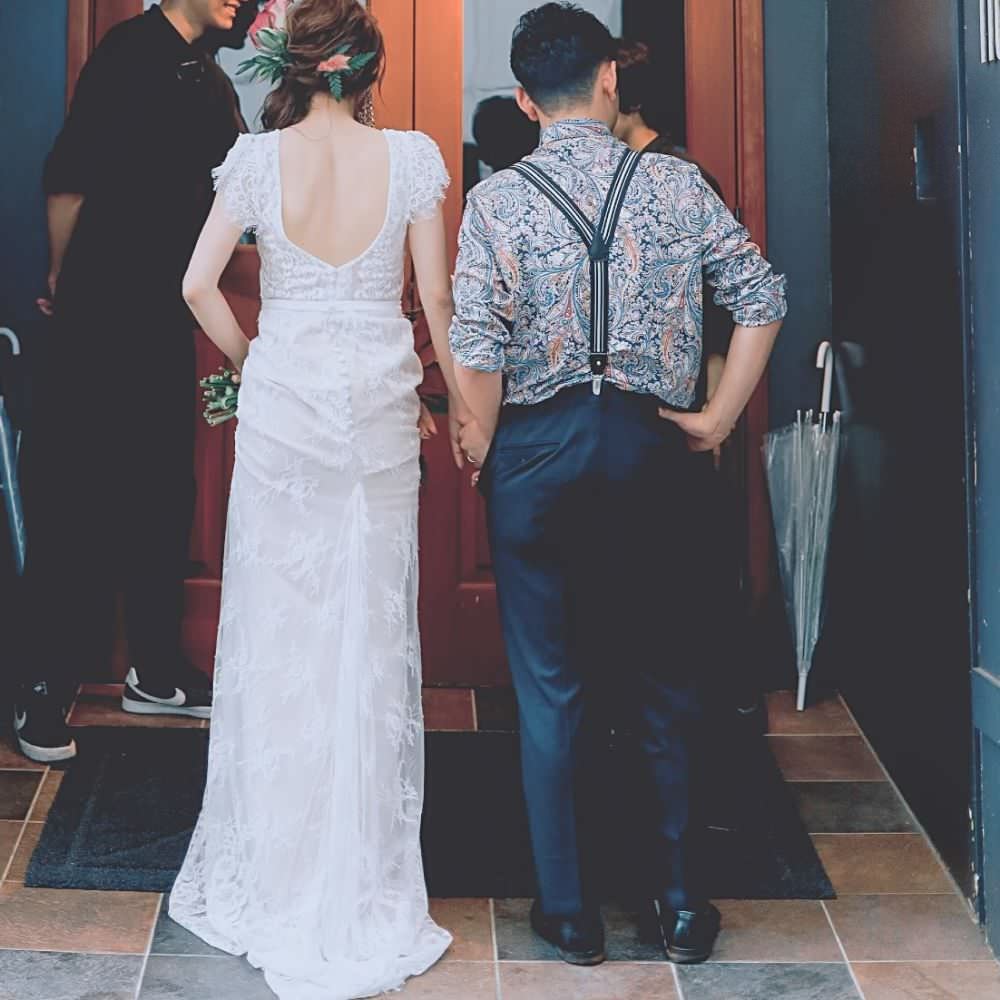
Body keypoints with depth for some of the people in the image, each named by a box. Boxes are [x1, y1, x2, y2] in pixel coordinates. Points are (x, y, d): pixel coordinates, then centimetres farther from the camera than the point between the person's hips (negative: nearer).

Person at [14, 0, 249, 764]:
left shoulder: (203, 79, 14)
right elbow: (68, 176, -12)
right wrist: (66, 279, -4)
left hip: (165, 320, 8)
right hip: (100, 321, -8)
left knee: (166, 496, 12)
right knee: (78, 500, -3)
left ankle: (156, 671, 24)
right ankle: (43, 692, 7)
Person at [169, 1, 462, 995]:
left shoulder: (257, 157, -4)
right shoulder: (410, 156, -4)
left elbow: (199, 286, -7)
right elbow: (437, 295, -3)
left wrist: (250, 360, 9)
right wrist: (460, 396, 10)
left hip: (282, 395, 0)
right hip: (379, 398, 0)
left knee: (281, 621, 10)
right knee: (371, 623, 9)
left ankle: (278, 865, 21)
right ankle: (363, 869, 19)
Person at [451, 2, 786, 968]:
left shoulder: (497, 199, -5)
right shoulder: (675, 183, 0)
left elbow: (478, 344, -14)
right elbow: (761, 296, -2)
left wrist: (480, 442, 1)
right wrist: (717, 418, 3)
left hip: (537, 449, -1)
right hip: (649, 446, 1)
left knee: (550, 688, 9)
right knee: (664, 679, 13)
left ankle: (568, 910, 17)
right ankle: (682, 899, 21)